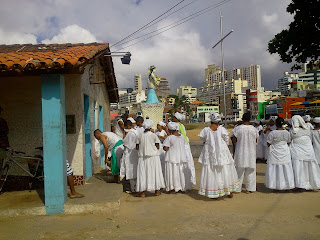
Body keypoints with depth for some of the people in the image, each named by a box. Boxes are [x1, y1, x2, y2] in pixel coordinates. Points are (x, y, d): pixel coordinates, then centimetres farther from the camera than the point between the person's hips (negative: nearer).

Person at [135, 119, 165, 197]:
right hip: (153, 156, -1)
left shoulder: (140, 135, -4)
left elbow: (137, 147, -1)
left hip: (142, 157, 1)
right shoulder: (154, 135, -7)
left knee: (143, 173, 5)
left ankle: (143, 192, 5)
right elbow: (158, 147, -6)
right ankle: (157, 190, 19)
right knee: (155, 172, 10)